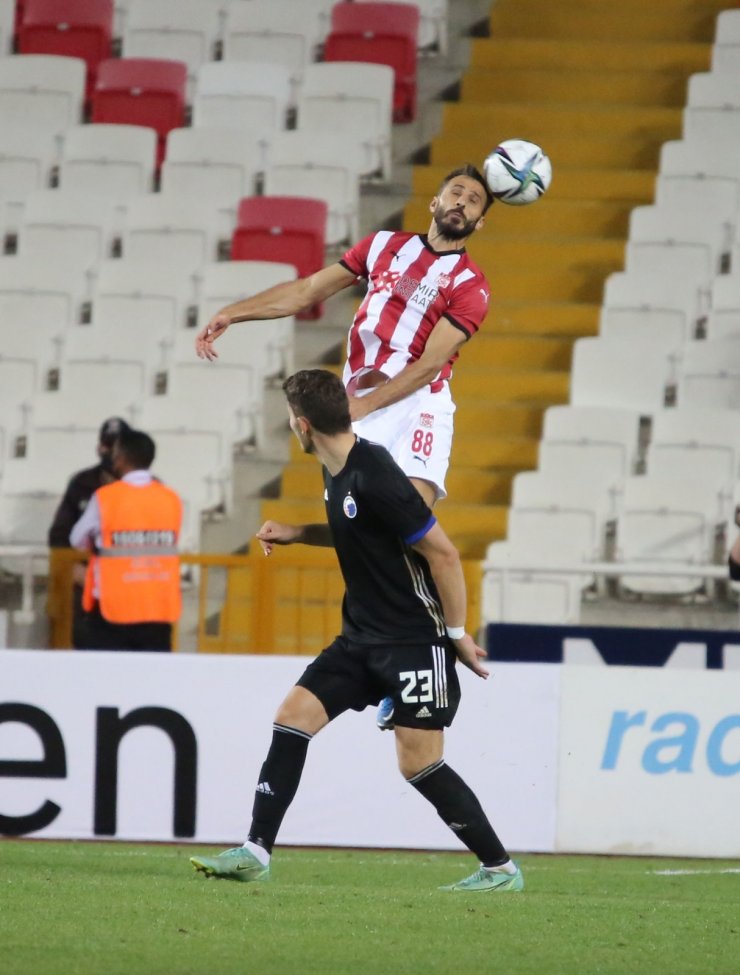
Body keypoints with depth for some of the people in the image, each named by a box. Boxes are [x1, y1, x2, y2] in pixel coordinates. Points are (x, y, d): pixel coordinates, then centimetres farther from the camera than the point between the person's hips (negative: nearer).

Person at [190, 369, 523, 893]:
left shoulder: (374, 477, -22)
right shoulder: (338, 471, 6)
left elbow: (442, 552, -19)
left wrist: (458, 633, -14)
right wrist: (296, 533, 14)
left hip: (416, 639, -9)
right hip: (363, 638, 9)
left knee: (419, 763, -9)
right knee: (293, 716, -2)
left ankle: (501, 868, 5)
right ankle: (257, 853, 0)